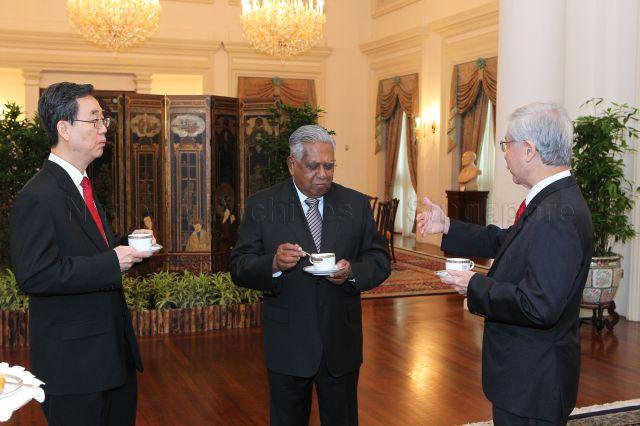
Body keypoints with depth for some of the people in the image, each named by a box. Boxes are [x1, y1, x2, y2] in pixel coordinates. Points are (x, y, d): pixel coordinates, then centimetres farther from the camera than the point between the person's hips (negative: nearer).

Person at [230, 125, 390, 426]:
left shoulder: (357, 204, 3)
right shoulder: (262, 206, -3)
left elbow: (380, 260, 4)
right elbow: (239, 268, -5)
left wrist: (352, 271, -17)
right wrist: (273, 263, -26)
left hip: (342, 342, 2)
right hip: (287, 345, -2)